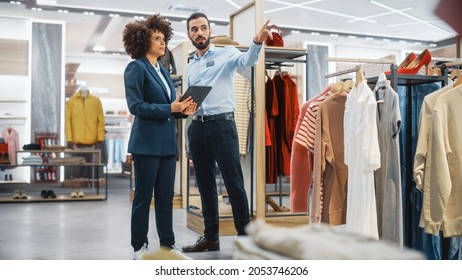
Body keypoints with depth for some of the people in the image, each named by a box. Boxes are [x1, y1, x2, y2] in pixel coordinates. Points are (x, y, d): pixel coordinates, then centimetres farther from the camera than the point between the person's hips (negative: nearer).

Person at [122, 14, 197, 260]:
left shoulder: (163, 71, 17)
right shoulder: (136, 68, -7)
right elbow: (135, 106, -16)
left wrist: (183, 110, -2)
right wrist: (170, 108, -19)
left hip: (167, 142, 7)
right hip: (147, 143, -7)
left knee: (166, 197, 11)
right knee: (143, 197, 3)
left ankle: (168, 245, 20)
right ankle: (139, 247, 14)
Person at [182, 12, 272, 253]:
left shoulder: (226, 54, 3)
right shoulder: (190, 67, 20)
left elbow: (246, 61, -19)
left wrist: (257, 42, -40)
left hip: (221, 124, -6)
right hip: (196, 128, 6)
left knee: (233, 183, -5)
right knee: (205, 185, 11)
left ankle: (244, 235, 3)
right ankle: (210, 237, 20)